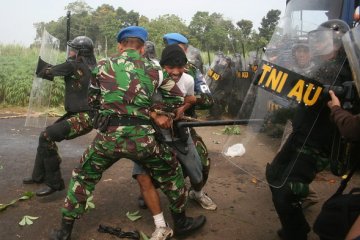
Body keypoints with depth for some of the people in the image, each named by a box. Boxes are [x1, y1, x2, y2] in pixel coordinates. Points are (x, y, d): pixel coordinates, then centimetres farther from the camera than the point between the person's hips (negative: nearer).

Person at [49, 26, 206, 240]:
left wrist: (153, 116, 13)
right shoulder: (153, 70, 11)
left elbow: (114, 97, 12)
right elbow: (177, 97, 16)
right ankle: (181, 222, 35)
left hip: (108, 136, 1)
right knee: (171, 173, 23)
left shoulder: (103, 66, 10)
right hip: (141, 137, 0)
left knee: (83, 177, 24)